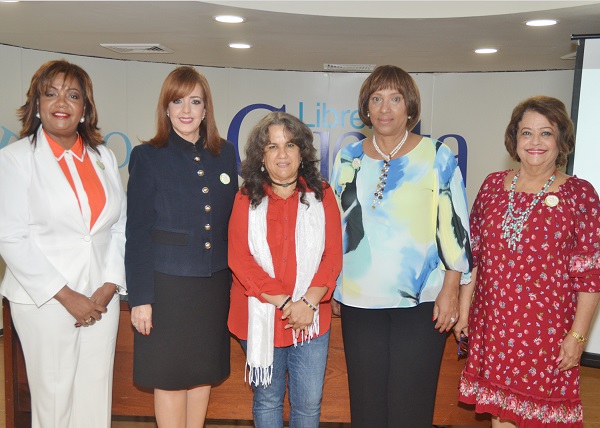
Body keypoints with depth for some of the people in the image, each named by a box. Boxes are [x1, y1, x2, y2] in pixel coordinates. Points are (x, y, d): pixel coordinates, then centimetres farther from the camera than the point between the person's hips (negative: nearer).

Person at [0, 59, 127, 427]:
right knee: (54, 397, 4)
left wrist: (109, 287, -4)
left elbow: (120, 228, 8)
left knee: (97, 397, 8)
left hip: (102, 299, 4)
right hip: (44, 300, -3)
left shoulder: (104, 158, 10)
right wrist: (66, 296, -12)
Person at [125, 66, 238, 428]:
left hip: (214, 282, 3)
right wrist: (140, 297, -8)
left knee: (205, 371, 13)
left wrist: (235, 280, 8)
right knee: (170, 375, 6)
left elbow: (233, 221, 11)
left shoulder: (225, 154, 7)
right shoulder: (147, 156, -2)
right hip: (166, 283, -3)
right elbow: (137, 232, -4)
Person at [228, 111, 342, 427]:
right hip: (261, 318, 0)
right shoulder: (247, 199, 0)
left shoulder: (321, 195, 2)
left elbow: (333, 255, -3)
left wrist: (308, 302, -17)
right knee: (267, 399, 14)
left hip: (311, 319, 1)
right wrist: (284, 302, -16)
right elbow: (239, 259, -8)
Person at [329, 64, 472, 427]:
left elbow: (454, 228, -3)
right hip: (359, 300, 3)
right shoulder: (349, 158, 6)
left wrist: (451, 291, -7)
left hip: (421, 302, -2)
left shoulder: (437, 157, -2)